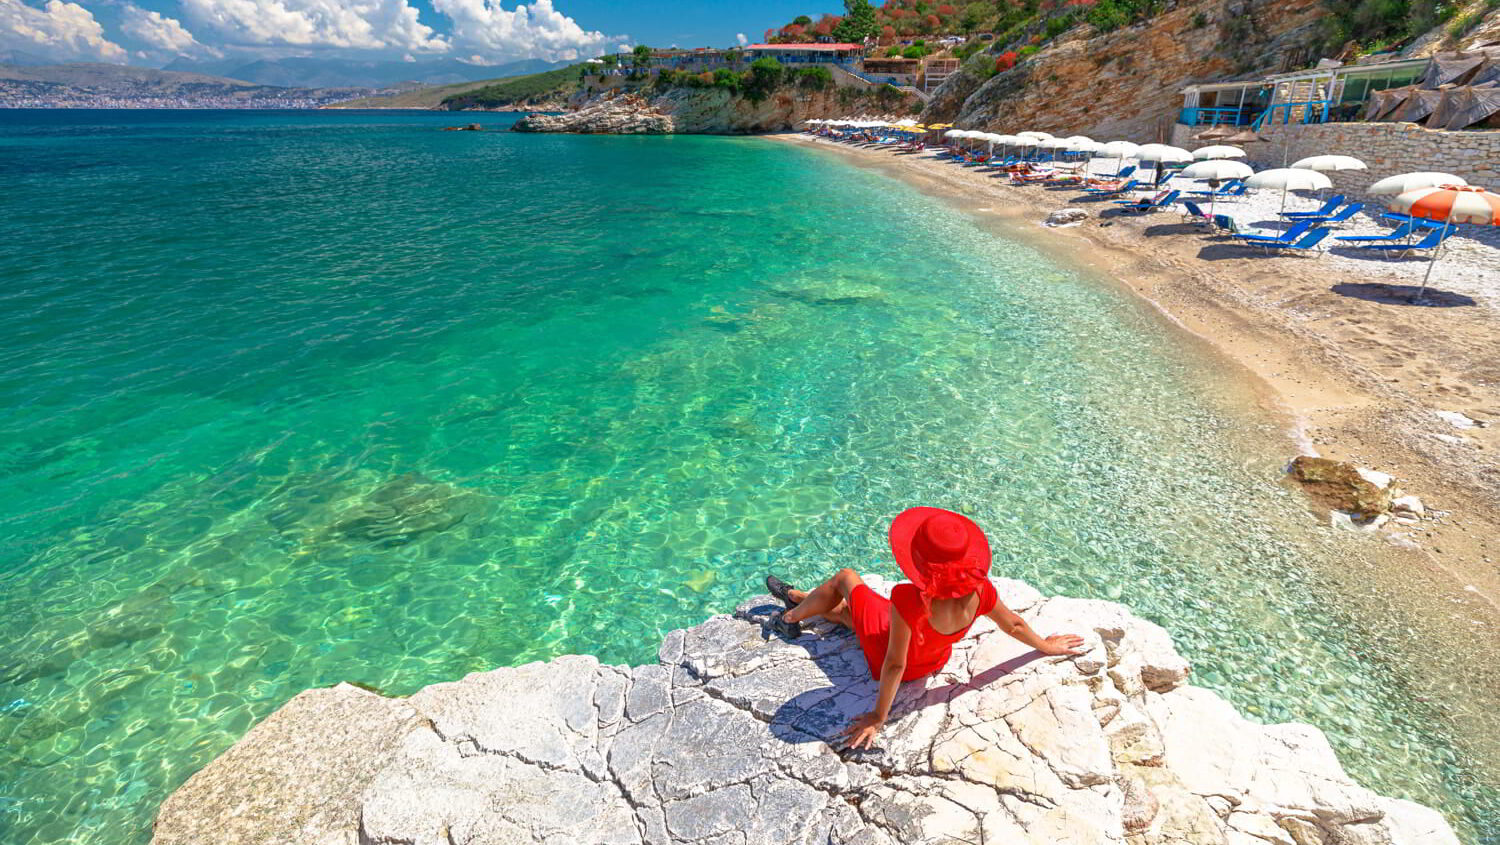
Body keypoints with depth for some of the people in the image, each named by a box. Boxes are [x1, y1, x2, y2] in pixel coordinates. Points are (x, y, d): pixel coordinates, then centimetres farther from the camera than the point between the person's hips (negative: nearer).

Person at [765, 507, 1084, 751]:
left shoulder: (909, 601, -45)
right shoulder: (980, 591, -30)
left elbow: (894, 664, -34)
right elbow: (1014, 624, -11)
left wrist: (878, 717, -19)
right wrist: (1047, 647, 11)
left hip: (896, 658, -5)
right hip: (933, 661, 5)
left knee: (845, 578, 14)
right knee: (844, 610, 26)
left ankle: (791, 619, 38)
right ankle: (798, 598, 53)